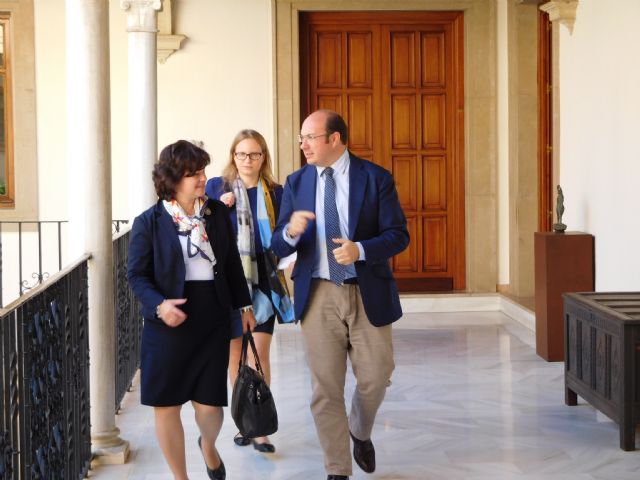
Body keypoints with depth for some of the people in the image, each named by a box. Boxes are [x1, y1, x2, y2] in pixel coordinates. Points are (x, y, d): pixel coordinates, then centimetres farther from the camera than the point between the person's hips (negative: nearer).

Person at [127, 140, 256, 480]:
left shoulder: (218, 213, 6)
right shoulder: (149, 222, -4)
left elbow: (232, 263, 15)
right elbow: (136, 274, -2)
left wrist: (243, 305, 17)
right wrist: (159, 305, -18)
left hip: (213, 321, 2)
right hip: (168, 325, -2)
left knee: (209, 403, 2)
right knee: (166, 405, 4)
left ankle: (208, 446, 38)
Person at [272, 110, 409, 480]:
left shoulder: (376, 178, -3)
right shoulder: (297, 183, 4)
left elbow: (399, 235, -7)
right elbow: (278, 247, 3)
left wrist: (360, 250, -24)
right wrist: (291, 231, -21)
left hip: (368, 294, -1)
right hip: (318, 296, 1)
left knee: (375, 379, 7)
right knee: (326, 388, 3)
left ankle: (360, 432, 40)